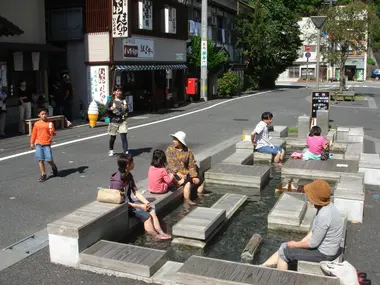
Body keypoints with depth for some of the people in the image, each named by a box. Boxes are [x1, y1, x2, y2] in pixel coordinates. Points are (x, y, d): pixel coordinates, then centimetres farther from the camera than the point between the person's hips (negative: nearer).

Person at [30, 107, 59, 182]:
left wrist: (52, 132, -21)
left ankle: (54, 167, 27)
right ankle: (43, 175, 12)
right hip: (38, 144, 2)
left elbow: (54, 133, 1)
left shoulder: (50, 123, 1)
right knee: (40, 160, 2)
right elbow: (34, 134, 14)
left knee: (49, 159, -6)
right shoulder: (36, 124, 7)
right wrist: (32, 143, 13)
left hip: (47, 144, -2)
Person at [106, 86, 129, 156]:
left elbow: (126, 112, 11)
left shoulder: (123, 101, 8)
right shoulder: (111, 101, 1)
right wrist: (110, 109, -26)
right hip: (113, 121, -1)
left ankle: (126, 152, -9)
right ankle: (111, 150, 35)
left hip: (122, 121, 1)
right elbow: (106, 108, -5)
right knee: (112, 137, 10)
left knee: (123, 136, -10)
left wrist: (125, 108, -11)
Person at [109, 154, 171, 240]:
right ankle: (157, 236, -6)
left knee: (152, 211, -5)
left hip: (130, 202, 8)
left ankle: (161, 233, -5)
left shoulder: (129, 175, 2)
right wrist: (140, 206, -20)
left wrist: (146, 202, -11)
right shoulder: (117, 181, -24)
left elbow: (136, 192, 4)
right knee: (146, 215, -19)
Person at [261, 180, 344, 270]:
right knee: (284, 247, 9)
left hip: (324, 253, -9)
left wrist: (296, 244, -9)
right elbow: (314, 230, 11)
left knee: (284, 252, -2)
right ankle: (263, 267, 16)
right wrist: (300, 242, 4)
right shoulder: (325, 206, 0)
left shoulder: (324, 215, -31)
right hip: (322, 244, 9)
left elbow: (313, 243, -24)